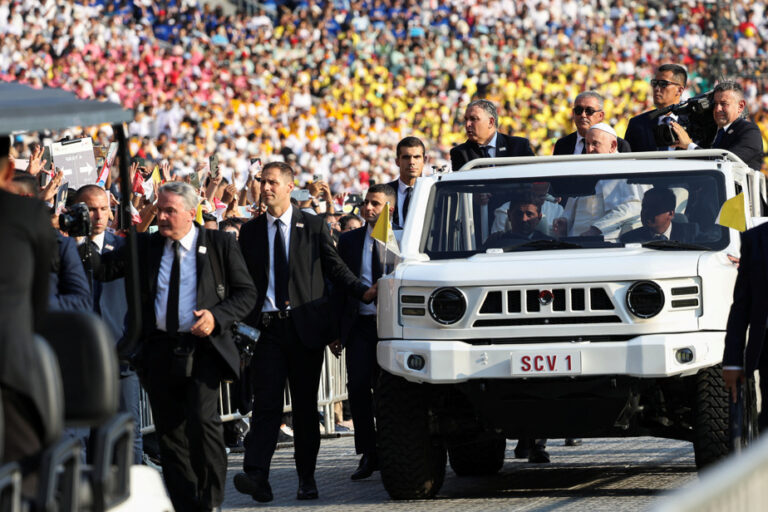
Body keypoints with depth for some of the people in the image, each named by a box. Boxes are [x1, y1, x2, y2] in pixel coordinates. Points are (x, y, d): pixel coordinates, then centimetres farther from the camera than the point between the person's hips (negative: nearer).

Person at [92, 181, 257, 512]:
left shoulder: (220, 244, 3)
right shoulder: (145, 246, 10)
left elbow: (246, 293, 4)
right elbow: (103, 268, 2)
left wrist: (217, 316, -12)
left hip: (202, 348, -4)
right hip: (160, 349, 4)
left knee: (203, 420, -19)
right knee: (169, 432, 6)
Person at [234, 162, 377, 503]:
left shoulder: (313, 226, 6)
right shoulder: (250, 232, 11)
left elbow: (335, 268, 8)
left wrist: (363, 292, -7)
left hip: (306, 327, 0)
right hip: (268, 328, 0)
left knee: (306, 406, 5)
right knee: (266, 402, -11)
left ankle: (307, 479, 13)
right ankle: (256, 476, -21)